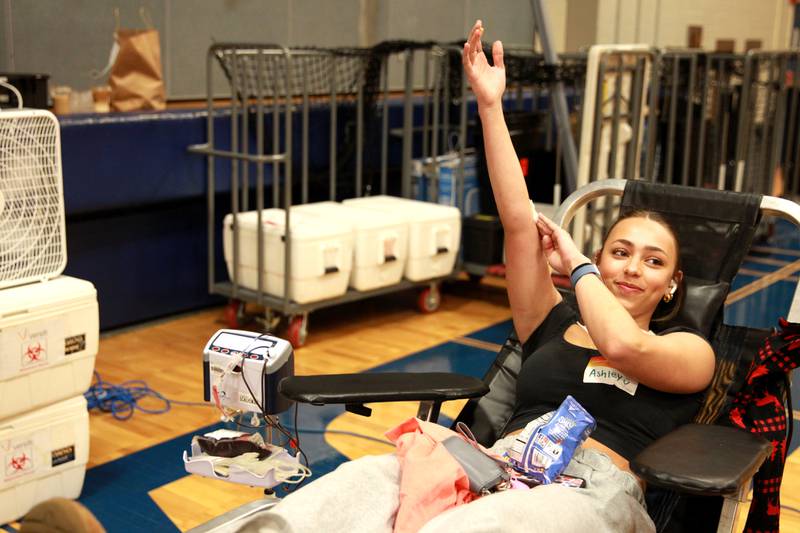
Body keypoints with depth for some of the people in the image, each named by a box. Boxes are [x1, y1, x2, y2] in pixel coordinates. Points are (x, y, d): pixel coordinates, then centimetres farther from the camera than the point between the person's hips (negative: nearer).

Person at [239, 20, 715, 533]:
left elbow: (622, 345, -9)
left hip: (592, 487, -3)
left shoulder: (691, 351, 15)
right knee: (364, 479, -30)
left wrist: (574, 263, 9)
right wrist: (491, 106, 6)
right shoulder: (554, 323, 24)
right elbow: (518, 222, 12)